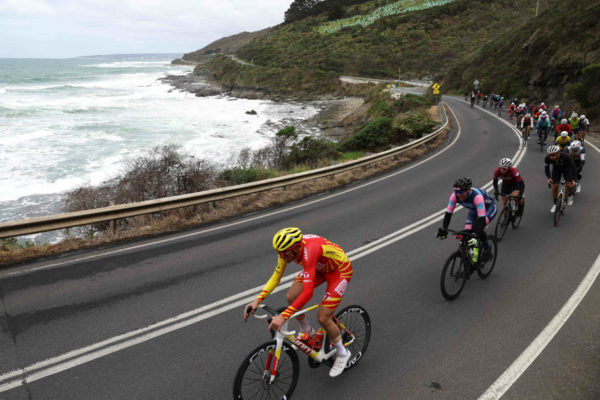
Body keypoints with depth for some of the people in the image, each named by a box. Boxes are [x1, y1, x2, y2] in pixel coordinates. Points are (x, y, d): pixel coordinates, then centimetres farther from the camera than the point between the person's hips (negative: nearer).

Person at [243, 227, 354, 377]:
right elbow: (276, 277, -11)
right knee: (291, 297, -6)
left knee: (323, 318, -12)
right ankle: (308, 333, 20)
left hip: (340, 270, -7)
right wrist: (258, 300, -22)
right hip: (320, 267, 7)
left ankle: (342, 353, 14)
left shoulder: (309, 251, -41)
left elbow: (308, 292, -45)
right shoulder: (288, 248, -19)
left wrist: (283, 316, -49)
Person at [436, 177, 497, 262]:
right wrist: (443, 229, -34)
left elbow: (482, 218, -45)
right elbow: (448, 213, -23)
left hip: (489, 208, -5)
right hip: (474, 210, 5)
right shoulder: (455, 195, -28)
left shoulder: (477, 196, -43)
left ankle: (487, 249, -1)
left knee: (478, 229, -27)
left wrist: (477, 232, -54)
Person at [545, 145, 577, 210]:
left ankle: (570, 196, 18)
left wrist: (573, 180, -33)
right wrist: (549, 178, -33)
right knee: (555, 186, -10)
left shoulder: (565, 156, -38)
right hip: (556, 169, 2)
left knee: (568, 185, -17)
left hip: (566, 168, -2)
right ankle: (555, 204, 7)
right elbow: (546, 169, -15)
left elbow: (572, 166, -26)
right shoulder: (547, 158, -32)